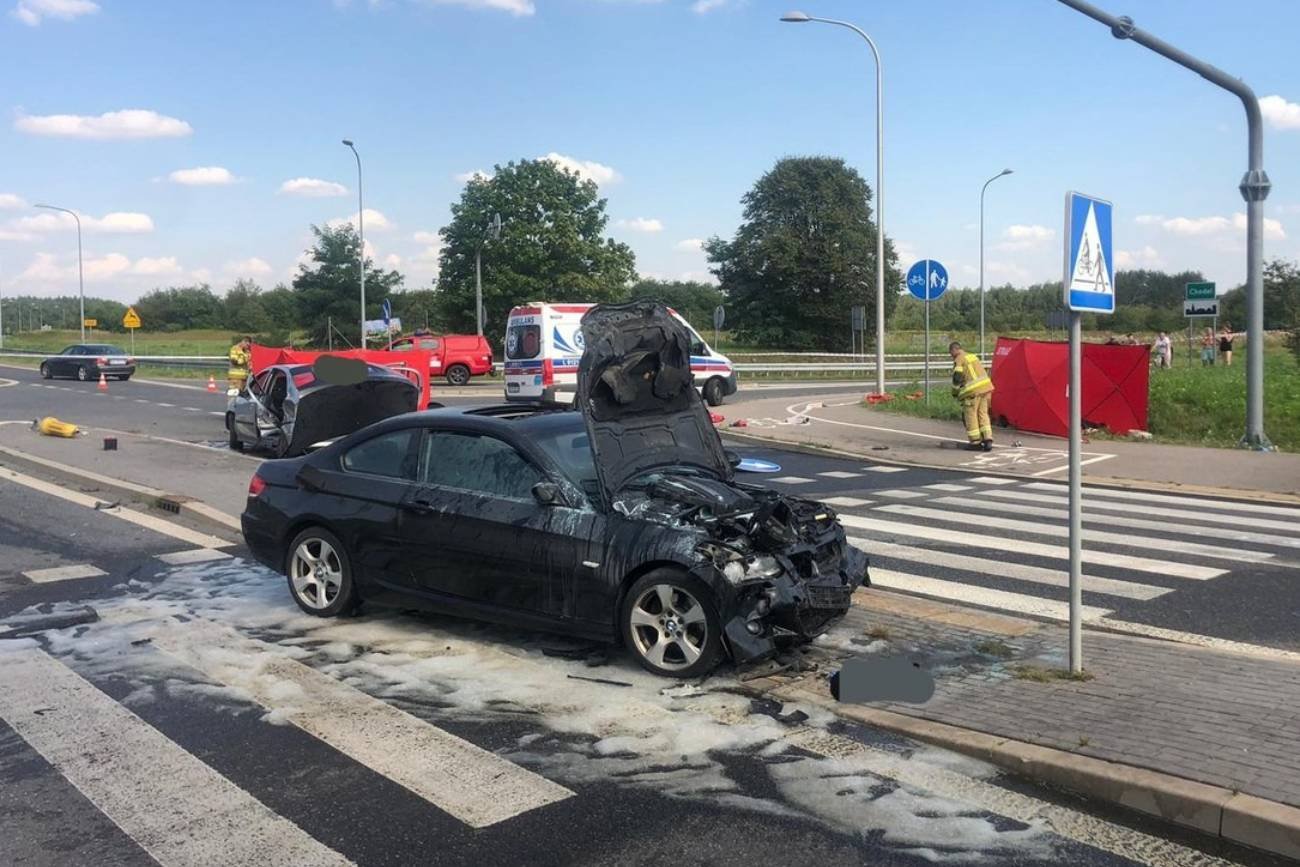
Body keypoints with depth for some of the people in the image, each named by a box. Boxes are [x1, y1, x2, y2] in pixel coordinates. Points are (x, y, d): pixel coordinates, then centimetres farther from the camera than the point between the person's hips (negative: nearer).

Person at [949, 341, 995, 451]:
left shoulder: (959, 360, -6)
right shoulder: (973, 356, 20)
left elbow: (957, 378, -13)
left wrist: (955, 392, 3)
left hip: (972, 392, -8)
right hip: (984, 389, 8)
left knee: (970, 416, 3)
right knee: (983, 415, 11)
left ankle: (975, 442, 6)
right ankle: (987, 439, 4)